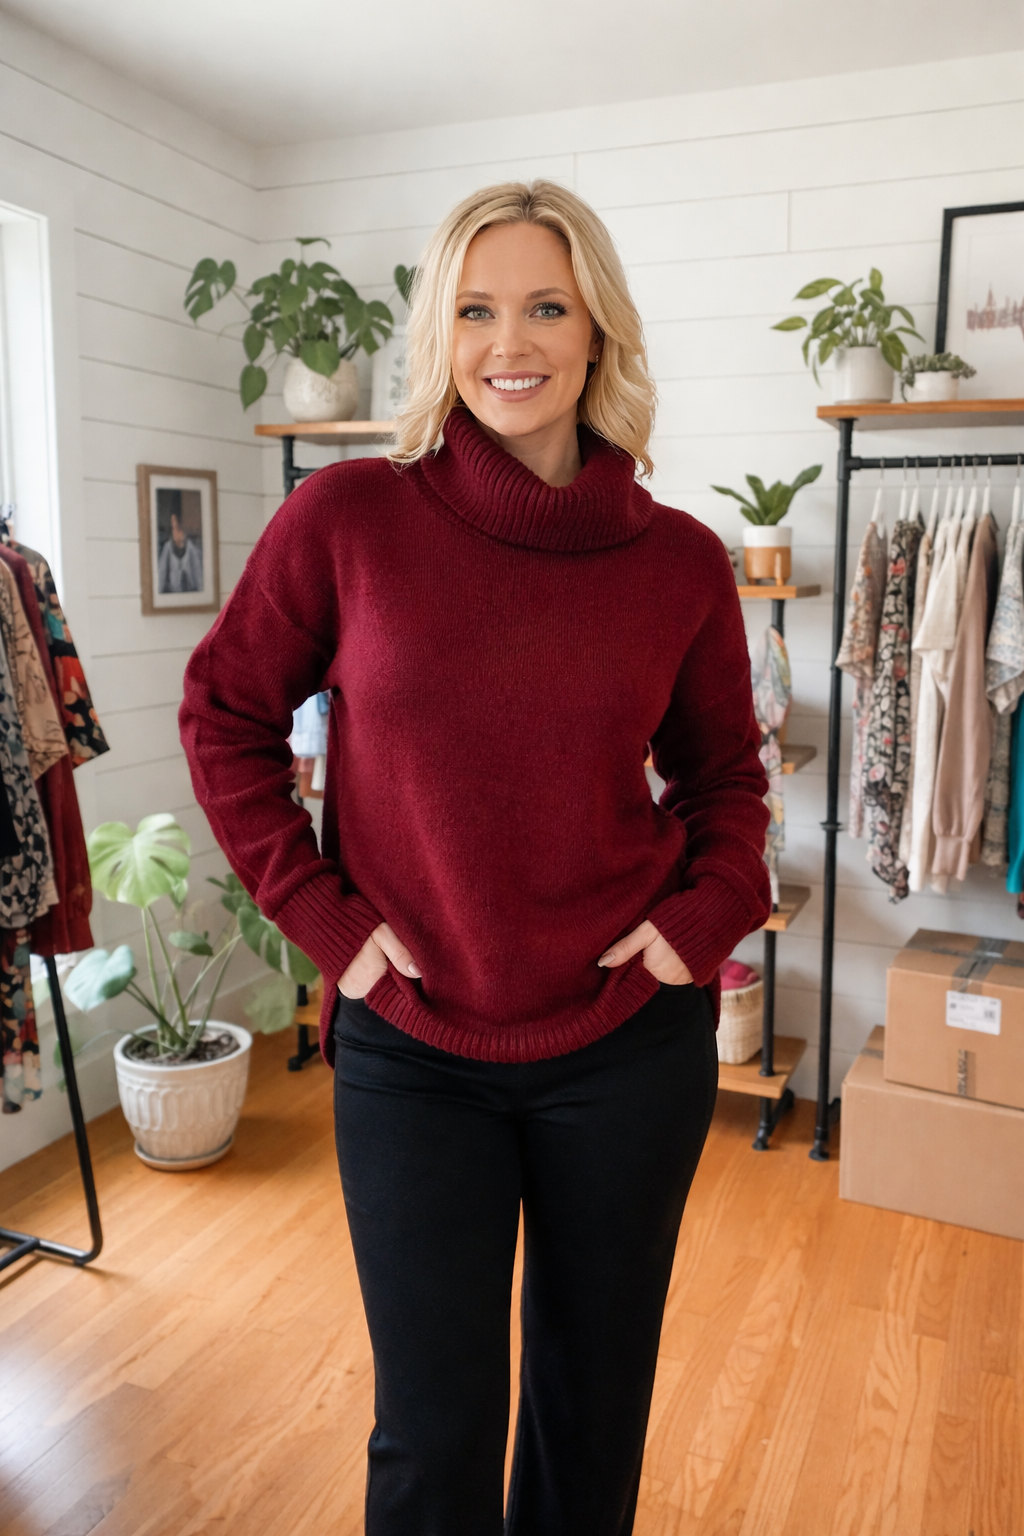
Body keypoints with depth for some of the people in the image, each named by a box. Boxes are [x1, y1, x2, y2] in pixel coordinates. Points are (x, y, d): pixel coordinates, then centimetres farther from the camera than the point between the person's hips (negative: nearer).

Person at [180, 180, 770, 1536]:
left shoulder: (681, 561, -4)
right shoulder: (349, 518, -9)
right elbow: (224, 713, 1)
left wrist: (711, 911, -6)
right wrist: (320, 913, -6)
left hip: (631, 1042, 2)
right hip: (412, 1048, -1)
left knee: (595, 1396, 21)